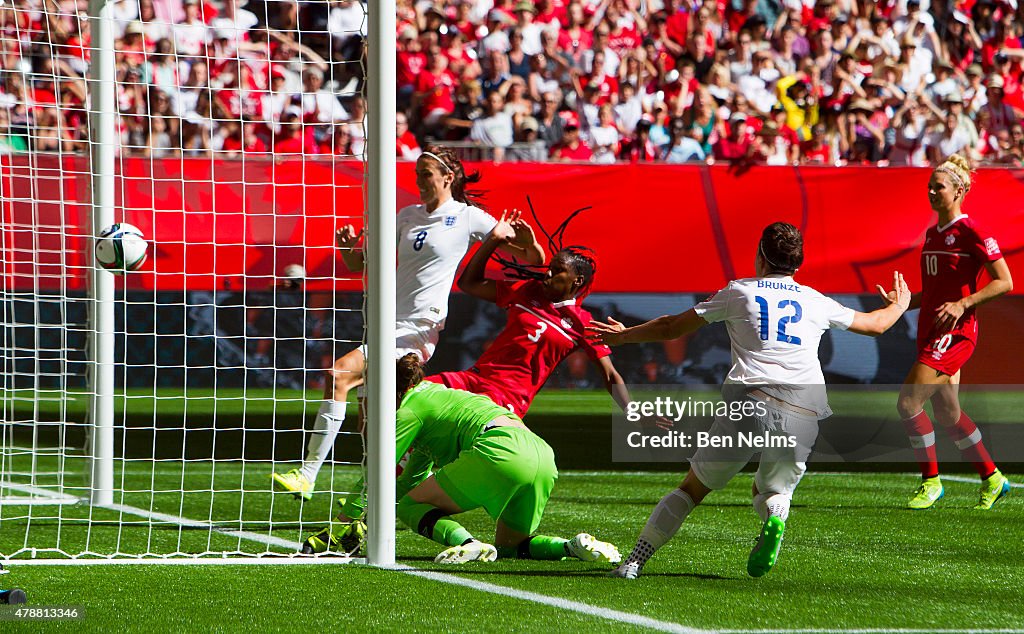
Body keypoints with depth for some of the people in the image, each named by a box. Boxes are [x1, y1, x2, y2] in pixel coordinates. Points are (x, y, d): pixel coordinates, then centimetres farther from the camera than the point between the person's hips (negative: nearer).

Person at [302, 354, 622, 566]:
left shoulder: (410, 411, 9)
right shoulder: (434, 397, 36)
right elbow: (411, 478, 43)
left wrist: (340, 524, 13)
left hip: (499, 449, -9)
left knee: (411, 506, 4)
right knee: (509, 545, 25)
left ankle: (467, 544, -23)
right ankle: (573, 546, -1)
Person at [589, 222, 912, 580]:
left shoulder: (739, 292, 14)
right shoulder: (816, 302, 19)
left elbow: (671, 328, 20)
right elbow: (874, 324, 35)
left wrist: (622, 336, 35)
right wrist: (899, 305, 57)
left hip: (750, 401, -2)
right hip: (802, 413, 2)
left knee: (694, 487, 10)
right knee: (773, 490, 24)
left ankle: (634, 561, 4)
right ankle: (775, 516, -13)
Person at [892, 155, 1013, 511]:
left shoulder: (970, 232, -10)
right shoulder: (933, 234, 15)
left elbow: (1004, 283, -11)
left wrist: (963, 304, -19)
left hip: (954, 333, -9)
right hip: (930, 332, 9)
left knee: (909, 402, -16)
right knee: (948, 414, 11)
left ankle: (931, 481, -3)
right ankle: (991, 479, 26)